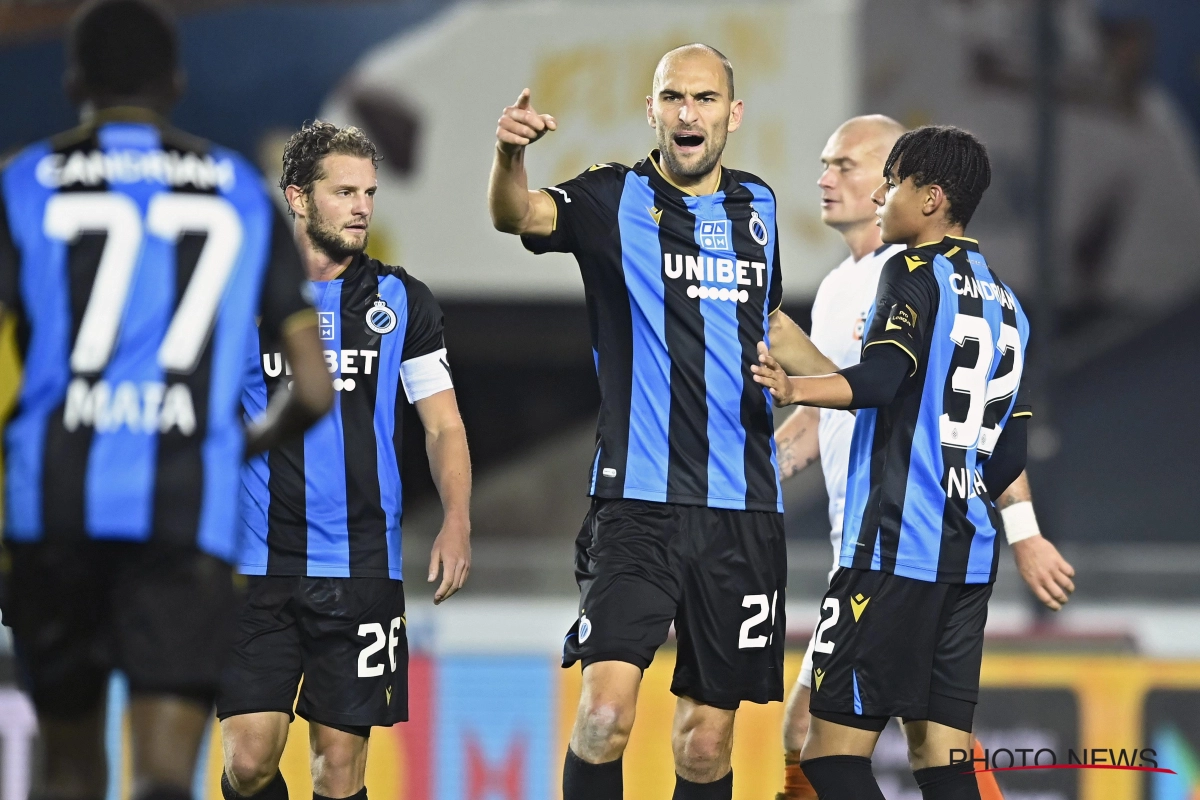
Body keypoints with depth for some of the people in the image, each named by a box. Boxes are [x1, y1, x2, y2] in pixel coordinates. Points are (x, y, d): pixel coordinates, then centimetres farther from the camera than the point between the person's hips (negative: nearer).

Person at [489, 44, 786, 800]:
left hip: (743, 510, 4)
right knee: (605, 712, -19)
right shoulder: (616, 199, -2)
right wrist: (510, 154, -43)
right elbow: (519, 215, -23)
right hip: (638, 501, -4)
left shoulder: (758, 205, 12)